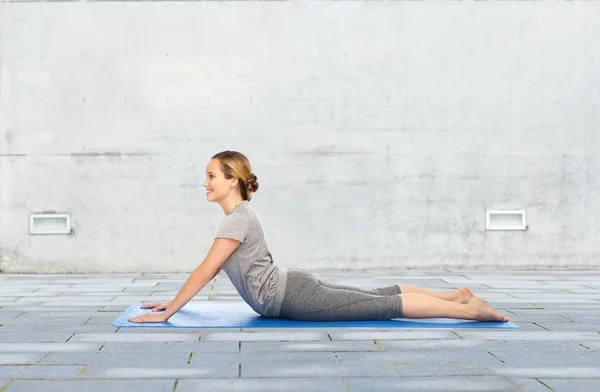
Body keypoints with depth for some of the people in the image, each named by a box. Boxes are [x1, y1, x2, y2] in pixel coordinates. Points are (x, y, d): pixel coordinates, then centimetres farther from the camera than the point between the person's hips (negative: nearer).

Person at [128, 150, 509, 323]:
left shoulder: (238, 219, -17)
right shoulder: (242, 213, 14)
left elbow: (204, 271, -21)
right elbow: (211, 270, 20)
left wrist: (167, 312, -17)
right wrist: (173, 300, 18)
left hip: (293, 297, -9)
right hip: (293, 289, 9)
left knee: (384, 306, -10)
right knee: (380, 296, 13)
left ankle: (468, 309, -8)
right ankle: (456, 296, 18)